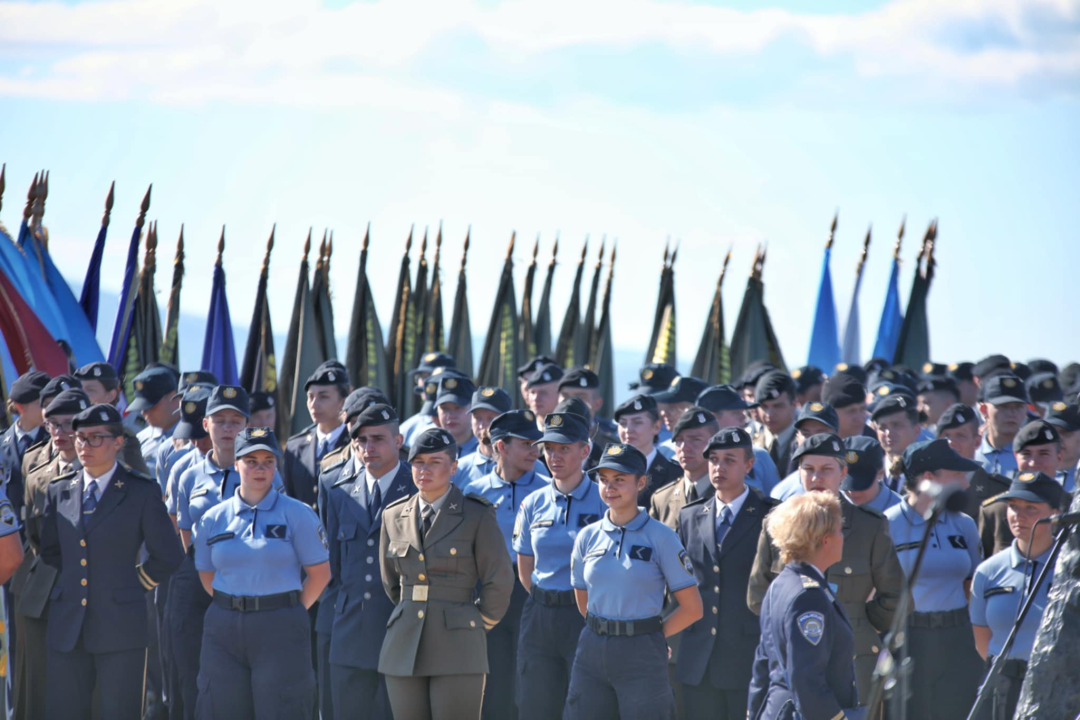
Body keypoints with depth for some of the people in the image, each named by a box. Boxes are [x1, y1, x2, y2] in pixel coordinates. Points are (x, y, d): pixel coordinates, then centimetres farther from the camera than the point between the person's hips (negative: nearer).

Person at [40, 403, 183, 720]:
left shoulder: (142, 493, -1)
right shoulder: (59, 491, 11)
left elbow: (167, 555, 3)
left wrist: (133, 585, 6)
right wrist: (73, 584, 14)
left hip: (119, 626, -4)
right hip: (66, 625, 4)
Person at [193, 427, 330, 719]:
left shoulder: (297, 515, -2)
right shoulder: (213, 519, 7)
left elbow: (319, 573, 0)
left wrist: (289, 611, 1)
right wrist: (231, 607, 9)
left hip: (280, 630, -3)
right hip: (224, 629, 3)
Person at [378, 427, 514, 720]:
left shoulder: (477, 516, -3)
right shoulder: (394, 516, 10)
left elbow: (499, 581, 0)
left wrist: (478, 625, 8)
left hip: (457, 650, -4)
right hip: (404, 648, 4)